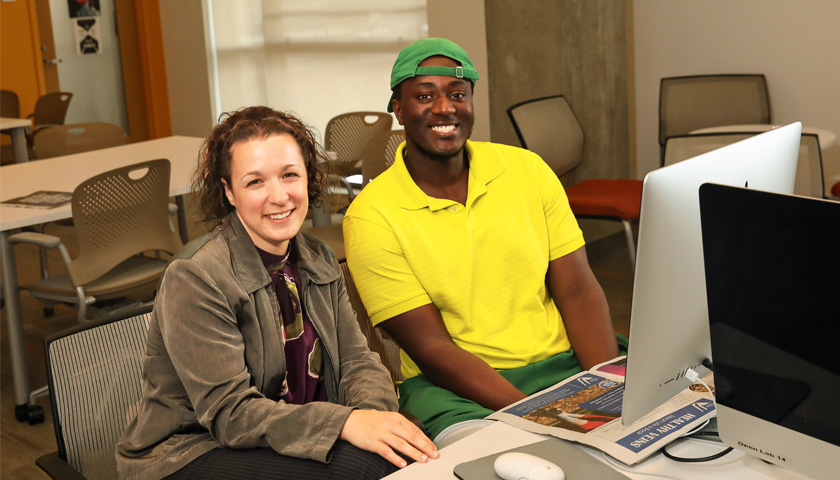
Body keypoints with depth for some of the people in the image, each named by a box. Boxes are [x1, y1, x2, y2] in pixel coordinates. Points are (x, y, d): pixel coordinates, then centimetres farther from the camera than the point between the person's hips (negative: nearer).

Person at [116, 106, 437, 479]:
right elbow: (229, 413, -23)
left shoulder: (318, 262, 6)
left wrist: (376, 412, -23)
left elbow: (356, 360, 1)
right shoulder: (193, 278, -18)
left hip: (294, 442, 6)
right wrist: (346, 422, -34)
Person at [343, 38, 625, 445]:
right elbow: (431, 348, -12)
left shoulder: (527, 170, 4)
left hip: (561, 364, 4)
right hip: (453, 386, -4)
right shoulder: (371, 216, -9)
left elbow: (578, 293, 2)